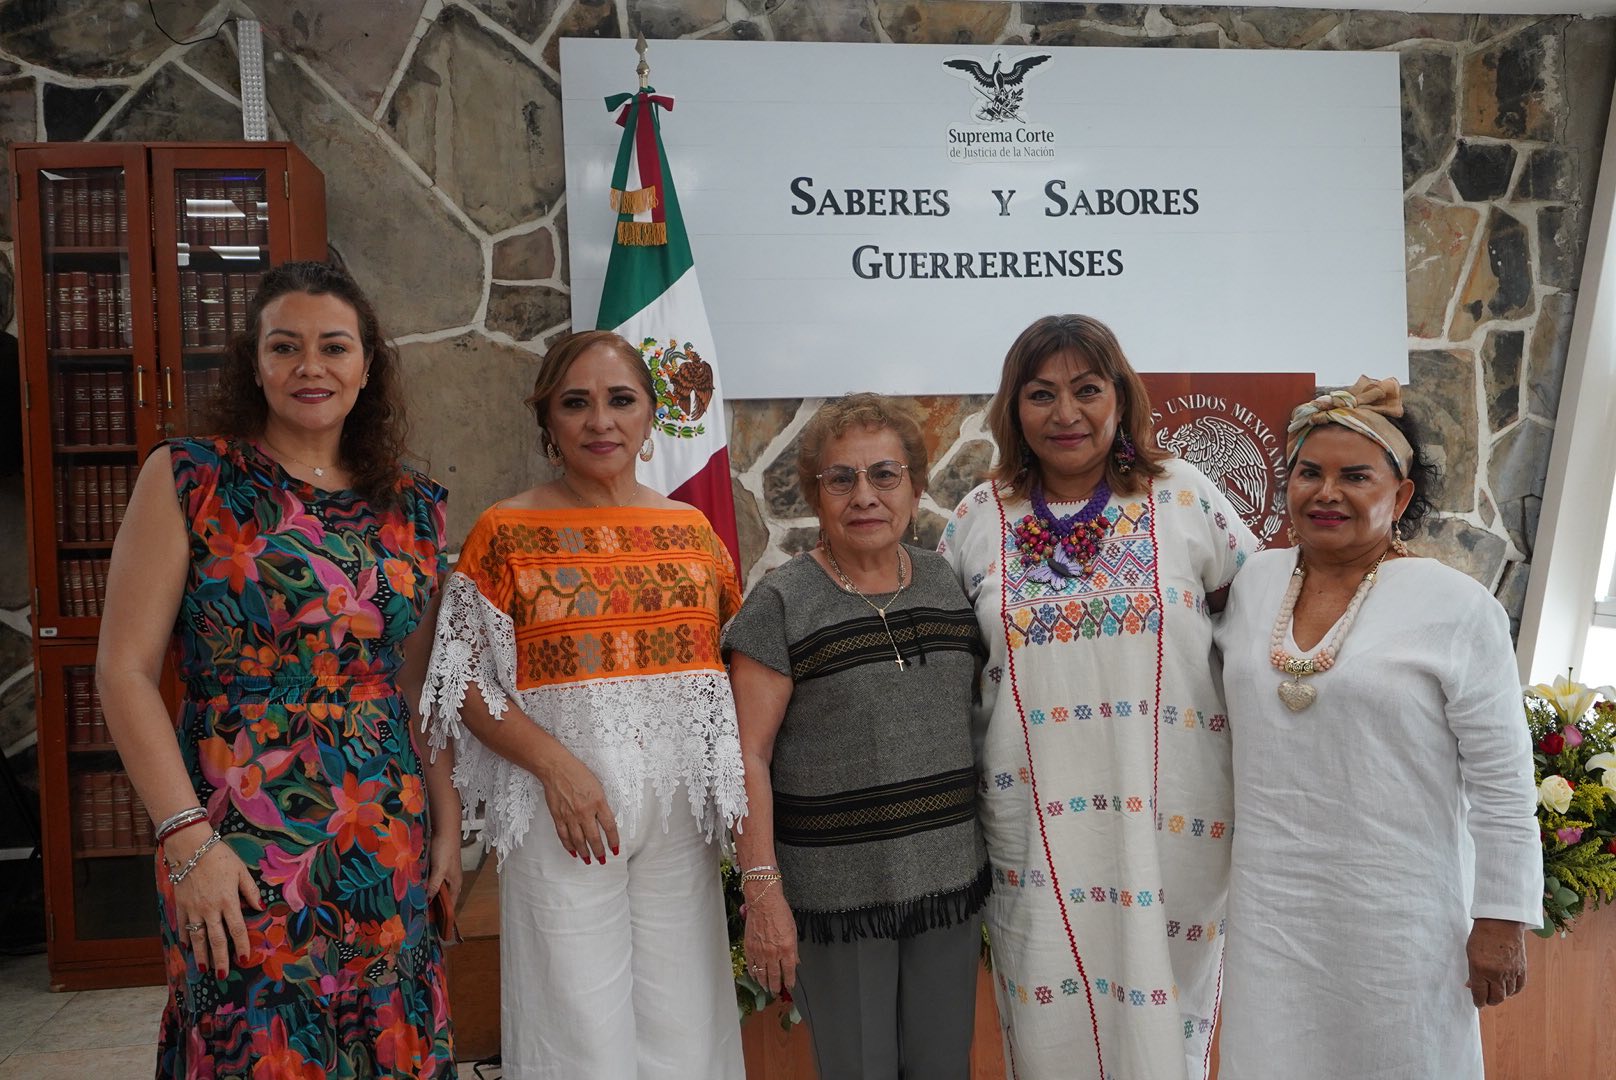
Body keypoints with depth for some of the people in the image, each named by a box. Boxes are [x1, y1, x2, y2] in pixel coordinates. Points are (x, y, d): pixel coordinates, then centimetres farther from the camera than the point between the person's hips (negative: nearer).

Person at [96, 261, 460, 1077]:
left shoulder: (412, 505, 7)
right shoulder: (186, 479, -4)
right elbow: (124, 670, -7)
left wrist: (447, 825, 8)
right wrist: (187, 838, -13)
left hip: (388, 848, 4)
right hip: (237, 848, -3)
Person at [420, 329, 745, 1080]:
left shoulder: (692, 528, 7)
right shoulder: (507, 532, -3)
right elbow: (465, 682, -5)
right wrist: (556, 764, -17)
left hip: (680, 809, 4)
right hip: (566, 807, -3)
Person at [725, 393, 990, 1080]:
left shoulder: (948, 583, 5)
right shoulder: (782, 603, -9)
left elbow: (976, 715, 13)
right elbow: (749, 756, -11)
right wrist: (762, 889, -15)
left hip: (950, 879, 4)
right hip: (837, 889, -4)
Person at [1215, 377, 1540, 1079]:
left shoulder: (1459, 609, -9)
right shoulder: (1254, 582, 4)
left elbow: (1503, 788, -8)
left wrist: (1502, 922, -8)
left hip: (1399, 915, -4)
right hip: (1269, 900, 4)